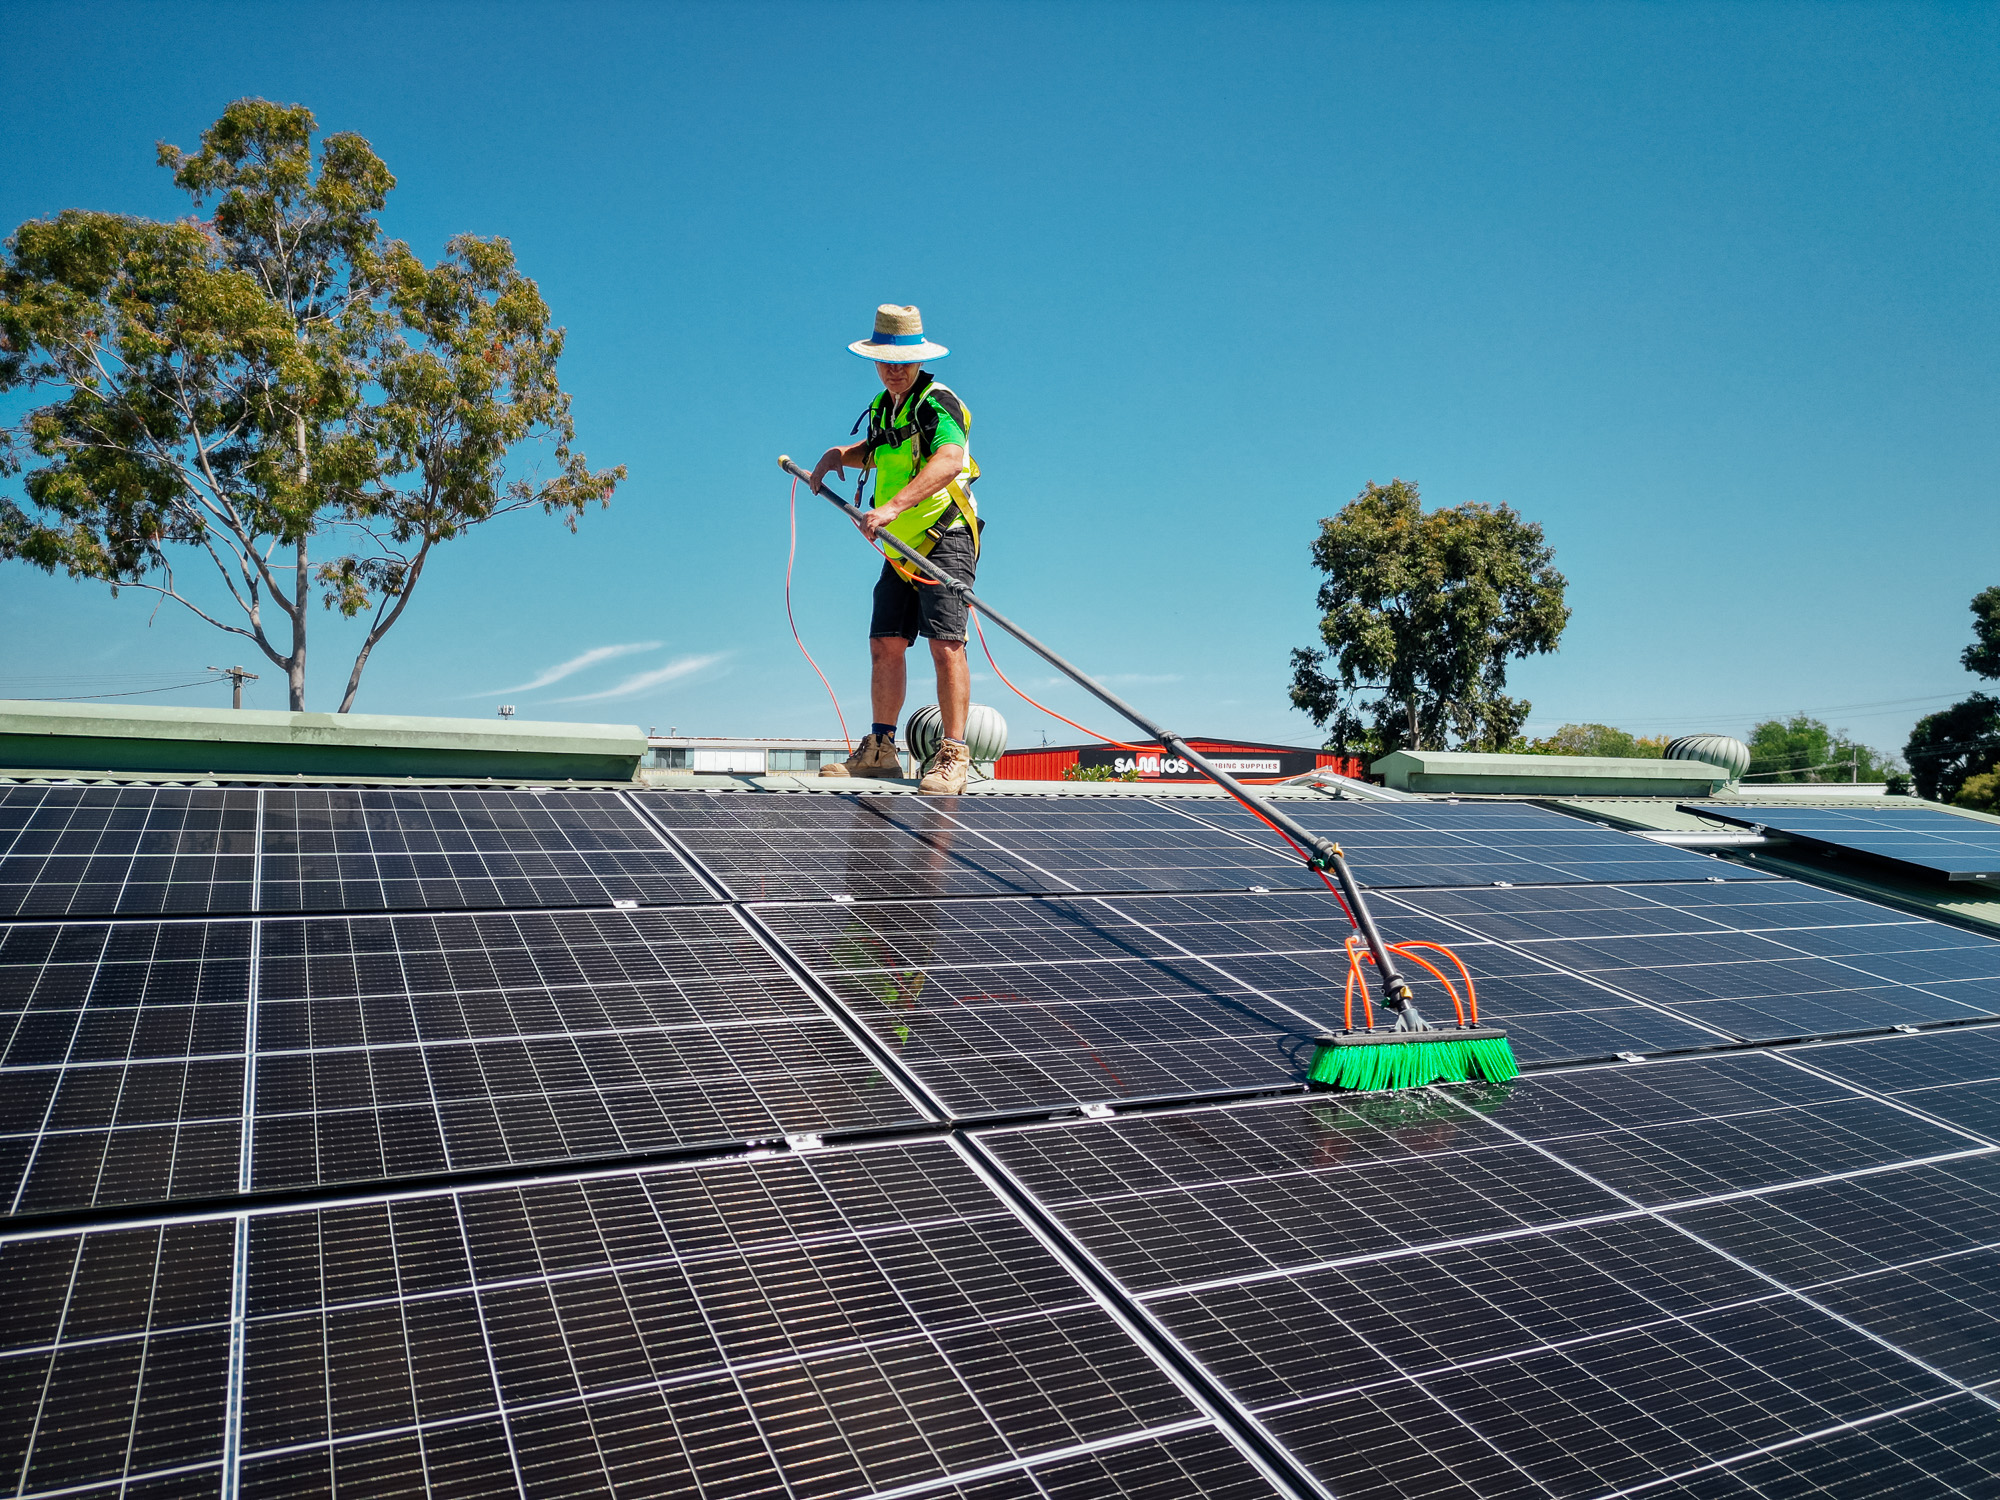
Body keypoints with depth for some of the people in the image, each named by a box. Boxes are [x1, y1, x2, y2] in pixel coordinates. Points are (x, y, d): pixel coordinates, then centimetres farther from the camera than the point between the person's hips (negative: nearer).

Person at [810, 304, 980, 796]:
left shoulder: (937, 403, -13)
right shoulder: (883, 406, 15)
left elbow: (949, 461, -33)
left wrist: (892, 507, -44)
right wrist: (838, 455, 14)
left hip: (945, 539, -8)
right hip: (901, 548, 8)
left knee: (945, 644, -15)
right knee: (885, 644, 7)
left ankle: (952, 757, -13)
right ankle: (880, 749, 16)